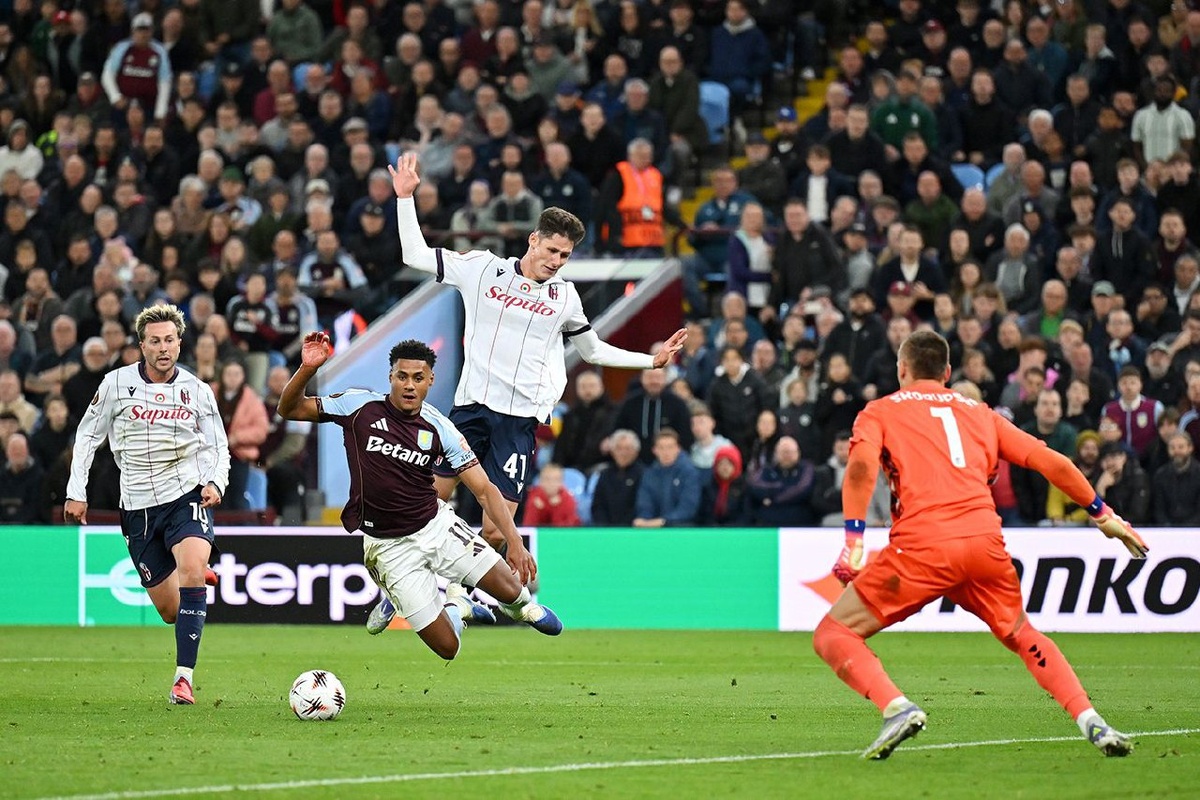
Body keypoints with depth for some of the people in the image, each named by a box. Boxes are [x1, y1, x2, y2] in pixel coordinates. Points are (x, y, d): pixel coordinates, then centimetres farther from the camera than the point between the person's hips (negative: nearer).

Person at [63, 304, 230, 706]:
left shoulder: (198, 391, 1)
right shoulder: (116, 383, -2)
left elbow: (218, 447, 8)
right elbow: (88, 435, 8)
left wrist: (216, 482, -12)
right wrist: (76, 492, 3)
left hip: (187, 495, -1)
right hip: (138, 507, 1)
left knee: (192, 569, -29)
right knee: (170, 611, 3)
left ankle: (183, 677, -27)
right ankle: (199, 581, 43)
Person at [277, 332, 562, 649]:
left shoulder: (440, 428, -7)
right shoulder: (359, 406, -10)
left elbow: (484, 489, -8)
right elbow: (289, 409, -5)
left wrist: (515, 542, -21)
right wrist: (307, 369, -25)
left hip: (436, 525, 2)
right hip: (390, 547, -2)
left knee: (509, 589, -11)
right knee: (447, 647, -7)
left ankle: (522, 606, 28)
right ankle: (455, 606, 29)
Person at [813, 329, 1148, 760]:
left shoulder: (879, 412, 16)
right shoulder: (979, 412, 26)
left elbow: (861, 466, -5)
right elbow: (1051, 462, 21)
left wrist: (853, 542, -11)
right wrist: (1103, 514, 30)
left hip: (922, 545, -4)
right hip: (985, 541, 4)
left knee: (833, 633, 6)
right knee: (1022, 636, 25)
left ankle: (897, 708, -18)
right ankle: (1091, 721, 8)